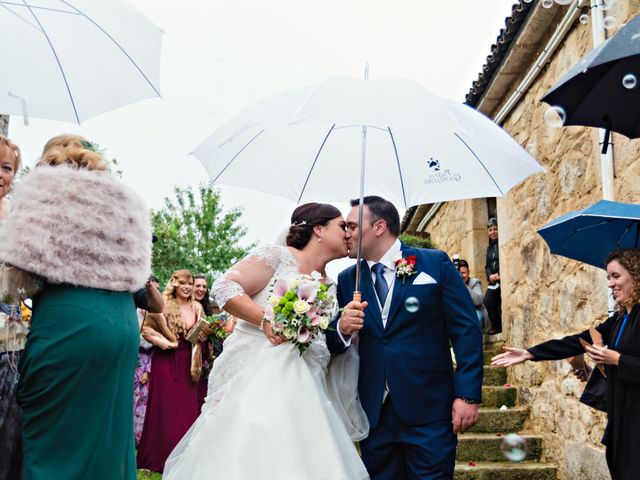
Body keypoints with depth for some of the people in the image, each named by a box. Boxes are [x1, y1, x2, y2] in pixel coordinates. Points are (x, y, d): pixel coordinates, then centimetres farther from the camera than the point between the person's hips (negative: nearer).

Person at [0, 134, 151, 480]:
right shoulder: (126, 202, 16)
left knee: (51, 430, 5)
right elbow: (133, 271, 13)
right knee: (107, 430, 15)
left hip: (67, 320, -5)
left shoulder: (44, 189, 1)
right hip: (122, 323, 6)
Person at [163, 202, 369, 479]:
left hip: (298, 389, 6)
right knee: (245, 456, -13)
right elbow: (224, 288, -9)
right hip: (254, 375, -6)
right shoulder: (278, 256, -1)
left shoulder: (330, 288, 17)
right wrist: (266, 318, -19)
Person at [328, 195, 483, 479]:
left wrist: (468, 395, -9)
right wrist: (342, 329, -14)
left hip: (428, 411, -3)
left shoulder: (435, 263, -1)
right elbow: (333, 345, 9)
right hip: (374, 413, 3)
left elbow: (466, 330, -2)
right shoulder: (346, 280, 8)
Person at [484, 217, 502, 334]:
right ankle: (496, 327, 9)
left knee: (503, 304, -8)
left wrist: (500, 274, -17)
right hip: (493, 281, 7)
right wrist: (490, 276, -2)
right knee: (488, 301, -3)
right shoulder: (490, 247, 18)